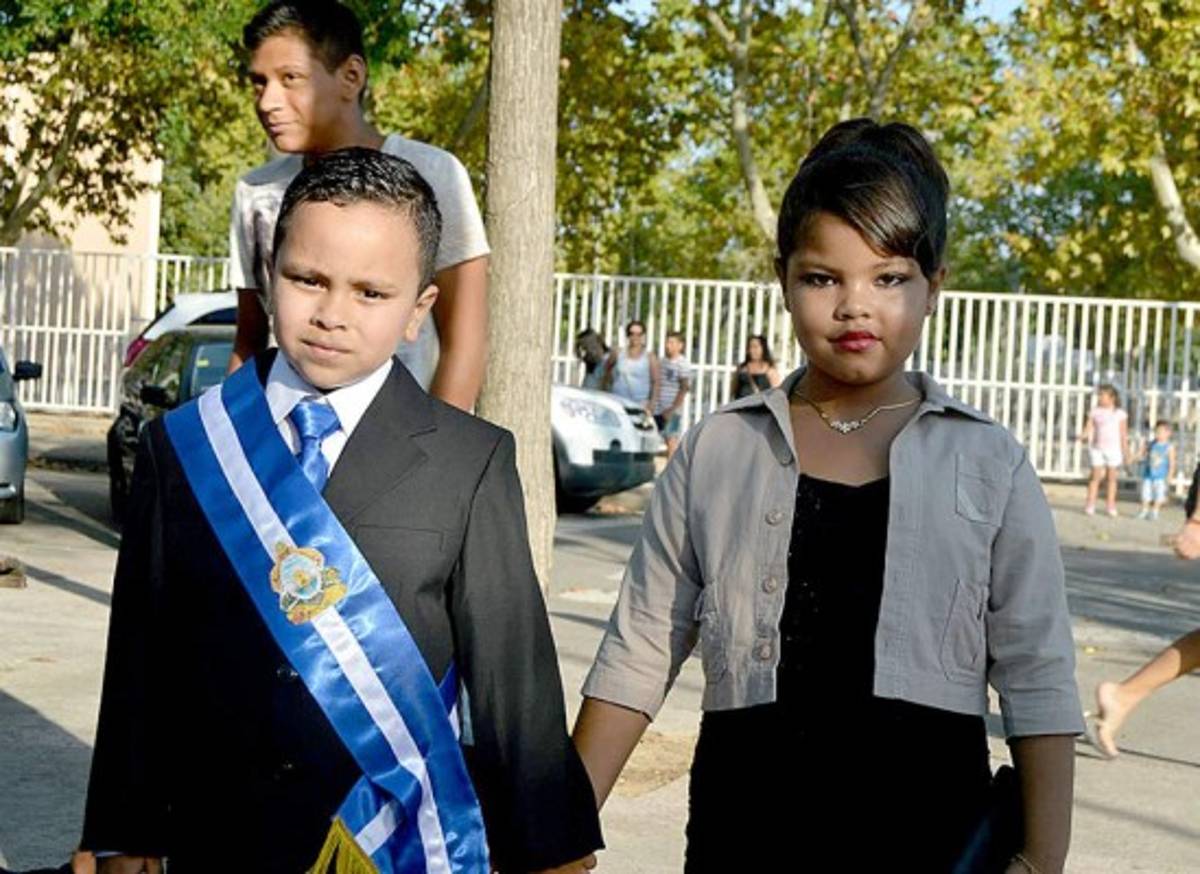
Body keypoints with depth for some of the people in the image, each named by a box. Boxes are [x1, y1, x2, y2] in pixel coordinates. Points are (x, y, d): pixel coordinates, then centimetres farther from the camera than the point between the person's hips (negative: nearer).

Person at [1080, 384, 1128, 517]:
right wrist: (1084, 436, -20)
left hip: (1113, 449, -1)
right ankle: (1090, 504, 2)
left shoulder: (1120, 414, 1)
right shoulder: (1095, 412, 5)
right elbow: (1089, 428, 1)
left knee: (1111, 477, 5)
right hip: (1097, 448, 1)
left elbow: (1124, 434, 4)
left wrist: (1125, 451, 3)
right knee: (1096, 476, -2)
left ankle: (1110, 505, 12)